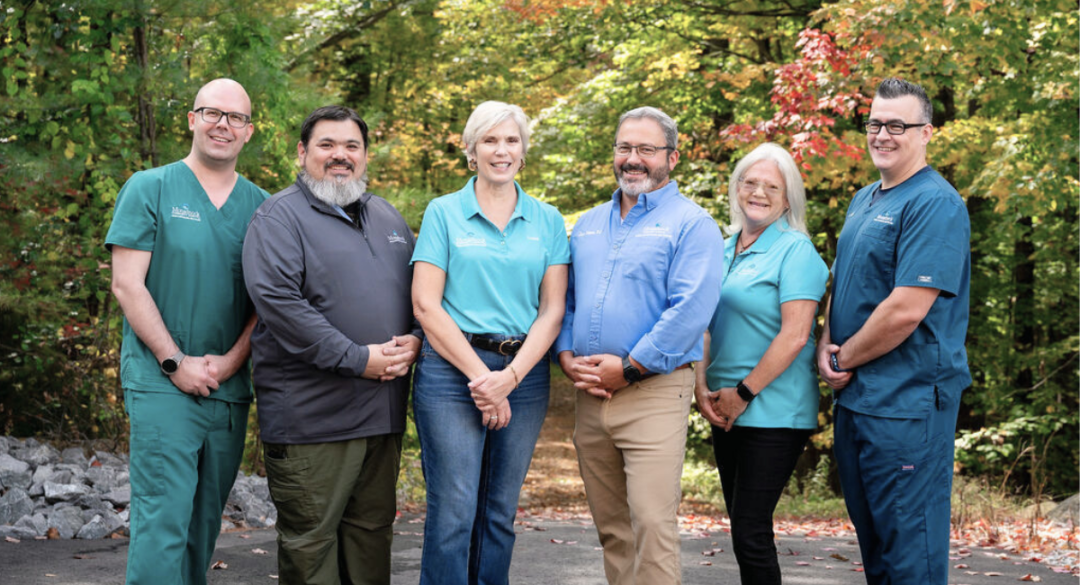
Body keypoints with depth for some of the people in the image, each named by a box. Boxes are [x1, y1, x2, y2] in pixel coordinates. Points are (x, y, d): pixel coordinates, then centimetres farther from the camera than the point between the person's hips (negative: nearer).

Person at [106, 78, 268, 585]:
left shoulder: (259, 205, 10)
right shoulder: (150, 189, 0)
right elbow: (127, 285, -6)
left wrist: (230, 361, -7)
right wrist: (175, 363, -12)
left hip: (229, 388, 4)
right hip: (162, 384, -4)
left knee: (205, 522, 10)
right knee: (162, 518, -11)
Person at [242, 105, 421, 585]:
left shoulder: (388, 218, 18)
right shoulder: (280, 217, -5)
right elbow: (278, 301, -18)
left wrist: (413, 339, -2)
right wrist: (356, 359, -18)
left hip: (383, 411, 7)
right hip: (311, 414, -6)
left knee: (372, 530, 13)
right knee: (309, 540, -1)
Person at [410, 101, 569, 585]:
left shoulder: (547, 221, 10)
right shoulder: (443, 213, 3)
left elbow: (552, 310, 5)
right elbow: (425, 305, -4)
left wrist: (510, 376, -9)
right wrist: (480, 375, -10)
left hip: (524, 374, 3)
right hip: (452, 369, -3)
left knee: (500, 511, 8)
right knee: (453, 510, -6)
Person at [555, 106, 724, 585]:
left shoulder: (691, 223, -4)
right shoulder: (589, 224, 18)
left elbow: (691, 309, -14)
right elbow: (564, 299, 19)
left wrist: (629, 369, -15)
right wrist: (568, 357, 0)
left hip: (653, 391, -6)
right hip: (590, 395, 6)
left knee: (652, 526, -13)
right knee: (611, 529, 11)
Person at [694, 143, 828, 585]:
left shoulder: (795, 250, -8)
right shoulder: (725, 251, 13)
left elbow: (794, 335, -16)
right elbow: (709, 325, 16)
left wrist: (744, 392, -13)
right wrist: (702, 388, 2)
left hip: (773, 412, -7)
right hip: (727, 412, 7)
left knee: (751, 531, -8)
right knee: (741, 527, 11)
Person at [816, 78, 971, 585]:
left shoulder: (934, 204, -15)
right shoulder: (864, 201, 15)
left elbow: (905, 309, -22)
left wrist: (844, 359, -10)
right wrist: (827, 346, 3)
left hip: (906, 403, -9)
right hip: (854, 396, 9)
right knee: (870, 531, 18)